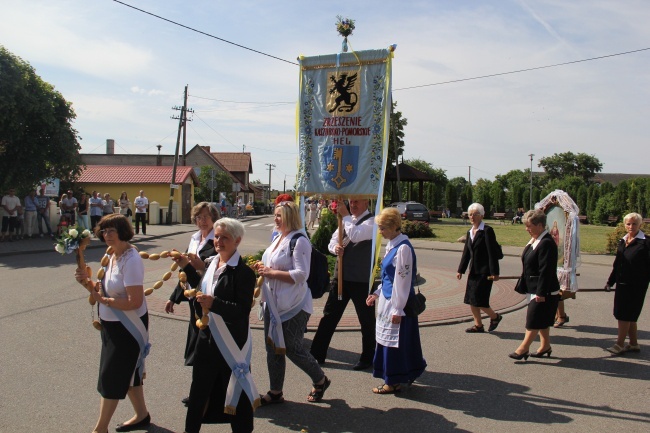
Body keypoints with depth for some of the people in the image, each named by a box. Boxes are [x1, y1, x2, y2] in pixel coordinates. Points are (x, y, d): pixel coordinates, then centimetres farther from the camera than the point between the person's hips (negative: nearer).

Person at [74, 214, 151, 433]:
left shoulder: (131, 260, -24)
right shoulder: (112, 256, 4)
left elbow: (135, 301, -29)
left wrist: (103, 300, -19)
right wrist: (88, 279, -3)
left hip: (127, 326, -9)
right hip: (112, 324, 9)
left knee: (112, 375, 3)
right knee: (127, 371, 20)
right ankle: (141, 415, 38)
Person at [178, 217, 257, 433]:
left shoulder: (243, 271, -18)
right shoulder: (212, 263, 6)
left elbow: (243, 310, -22)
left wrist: (214, 303, -32)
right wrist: (187, 267, 15)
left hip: (232, 342, -7)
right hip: (207, 337, 8)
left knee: (235, 390, 7)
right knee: (199, 389, 21)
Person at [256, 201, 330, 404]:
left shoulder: (299, 241, -16)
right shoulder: (278, 238, 12)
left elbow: (301, 274, -24)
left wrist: (271, 273, -22)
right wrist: (263, 267, 4)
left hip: (294, 305, -9)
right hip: (273, 303, 9)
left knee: (293, 349, 0)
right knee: (273, 347, 12)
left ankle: (320, 380, 24)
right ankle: (275, 392, 25)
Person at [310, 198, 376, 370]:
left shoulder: (371, 221, -11)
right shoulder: (348, 220, 12)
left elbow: (355, 235, -28)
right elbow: (333, 241, 13)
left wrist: (345, 215, -18)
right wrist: (335, 247, -9)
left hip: (361, 280, -7)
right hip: (341, 276, 7)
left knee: (366, 319, 8)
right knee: (329, 315, 11)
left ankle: (367, 358, 24)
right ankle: (317, 354, 21)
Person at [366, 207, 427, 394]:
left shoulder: (403, 248, -20)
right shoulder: (391, 245, 9)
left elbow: (403, 281, -20)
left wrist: (397, 310, -19)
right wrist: (377, 294, 11)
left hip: (397, 302, -9)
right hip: (387, 299, 9)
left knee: (395, 341, 3)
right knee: (386, 339, 17)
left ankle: (393, 382, 17)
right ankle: (404, 375, 32)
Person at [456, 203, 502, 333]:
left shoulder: (487, 231, -11)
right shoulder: (470, 232, 12)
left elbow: (492, 253, -14)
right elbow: (466, 252, 15)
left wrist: (494, 272, -17)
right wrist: (461, 270, 14)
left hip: (484, 272, -8)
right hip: (473, 271, 8)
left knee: (479, 300, -7)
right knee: (471, 300, 8)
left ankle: (495, 317, 18)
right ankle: (478, 325, 20)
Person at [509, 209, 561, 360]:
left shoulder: (547, 243, -21)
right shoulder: (533, 240, 9)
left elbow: (546, 271, -24)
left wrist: (541, 292, -23)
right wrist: (522, 285, 18)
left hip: (544, 291, -10)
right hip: (534, 289, 10)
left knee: (534, 320, -2)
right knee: (541, 321, 17)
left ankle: (523, 348, 5)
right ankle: (545, 346, 28)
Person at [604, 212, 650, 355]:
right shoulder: (622, 242, 11)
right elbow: (617, 264, 16)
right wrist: (610, 281, 16)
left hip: (636, 285, -7)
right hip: (622, 283, 7)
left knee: (624, 315, -4)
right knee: (629, 316, 13)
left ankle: (619, 345, 3)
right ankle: (634, 344, 24)